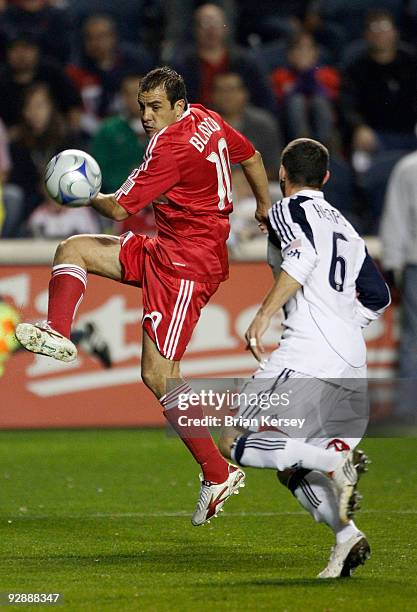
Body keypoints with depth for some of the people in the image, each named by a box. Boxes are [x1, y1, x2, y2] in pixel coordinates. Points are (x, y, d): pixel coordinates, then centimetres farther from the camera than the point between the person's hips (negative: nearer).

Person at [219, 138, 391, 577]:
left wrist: (263, 314, -21)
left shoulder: (289, 209, 5)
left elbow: (303, 256, -16)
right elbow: (378, 297, 28)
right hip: (352, 361, 8)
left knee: (234, 442, -9)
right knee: (289, 467, 13)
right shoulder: (344, 226, 26)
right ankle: (346, 536, -9)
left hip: (308, 353, -8)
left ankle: (334, 461, -26)